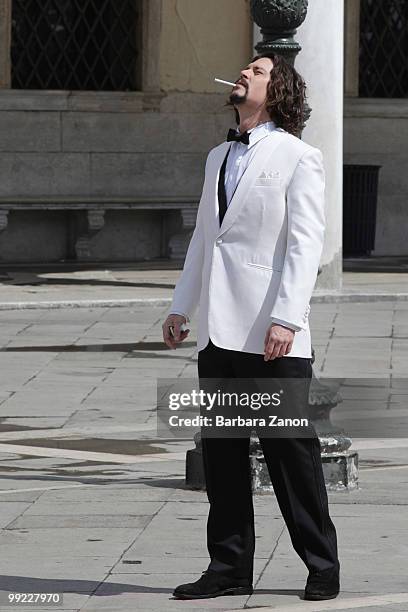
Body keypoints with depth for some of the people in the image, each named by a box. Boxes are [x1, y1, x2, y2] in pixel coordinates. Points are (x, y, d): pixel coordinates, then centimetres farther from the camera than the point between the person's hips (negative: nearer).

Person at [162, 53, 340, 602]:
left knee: (290, 451, -2)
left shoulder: (297, 157, -4)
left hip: (272, 334, -7)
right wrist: (182, 307, 15)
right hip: (220, 330, 7)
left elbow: (305, 244, -10)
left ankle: (321, 566, 8)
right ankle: (229, 567, 13)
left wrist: (286, 318, -18)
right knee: (221, 452, 7)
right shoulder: (219, 157, 18)